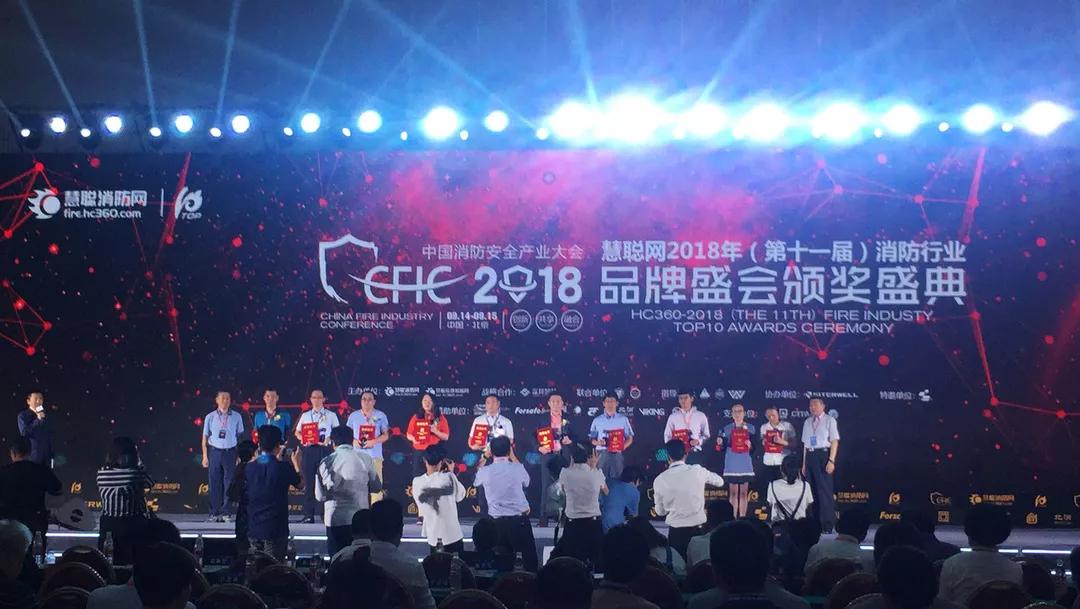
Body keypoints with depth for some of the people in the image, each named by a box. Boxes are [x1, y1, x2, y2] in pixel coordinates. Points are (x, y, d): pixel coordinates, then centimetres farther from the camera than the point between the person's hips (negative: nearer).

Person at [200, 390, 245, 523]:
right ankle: (214, 513, 7)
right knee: (214, 483, 1)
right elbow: (205, 438, 6)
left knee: (229, 483, -1)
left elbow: (240, 436, 8)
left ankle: (225, 512, 4)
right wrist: (205, 456, 0)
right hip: (214, 452, 0)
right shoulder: (210, 417, 4)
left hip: (230, 452, 0)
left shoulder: (236, 417, 4)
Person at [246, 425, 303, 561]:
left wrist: (276, 458, 25)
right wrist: (296, 464, 19)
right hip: (276, 529, -4)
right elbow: (301, 484, 5)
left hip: (254, 528, 4)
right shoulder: (283, 467, -13)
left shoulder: (249, 468, -1)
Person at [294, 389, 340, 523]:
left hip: (324, 449, -2)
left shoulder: (331, 415, 10)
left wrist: (329, 439, -11)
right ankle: (308, 515, 2)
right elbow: (297, 432, 16)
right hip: (308, 449, 2)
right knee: (309, 482, 0)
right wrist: (303, 439, -5)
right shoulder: (305, 416, 16)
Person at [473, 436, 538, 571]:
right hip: (520, 518, -2)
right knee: (529, 555, 8)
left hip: (497, 520, 2)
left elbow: (477, 482, 19)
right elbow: (526, 482, 16)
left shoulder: (485, 471, -6)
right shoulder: (516, 468, -8)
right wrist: (513, 457, 21)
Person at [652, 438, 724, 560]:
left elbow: (660, 512, 7)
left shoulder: (659, 480, -4)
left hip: (675, 531, 0)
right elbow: (720, 481, 16)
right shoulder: (698, 471, -4)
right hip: (697, 530, 0)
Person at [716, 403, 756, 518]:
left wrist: (750, 446, -16)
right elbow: (723, 447, 4)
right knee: (733, 492, 0)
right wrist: (720, 443, -17)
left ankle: (742, 519, 7)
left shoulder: (750, 428, 5)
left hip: (745, 464, 1)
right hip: (732, 464, -1)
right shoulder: (727, 428, 3)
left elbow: (754, 448, 5)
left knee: (744, 493, 2)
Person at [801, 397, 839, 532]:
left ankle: (827, 525, -1)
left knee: (825, 489, -5)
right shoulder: (807, 422, 14)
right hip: (810, 456, 5)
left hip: (823, 455, -5)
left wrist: (831, 461, -15)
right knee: (811, 490, 8)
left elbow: (835, 441, -6)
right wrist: (804, 463, 11)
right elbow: (805, 443, 15)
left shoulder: (829, 420, -1)